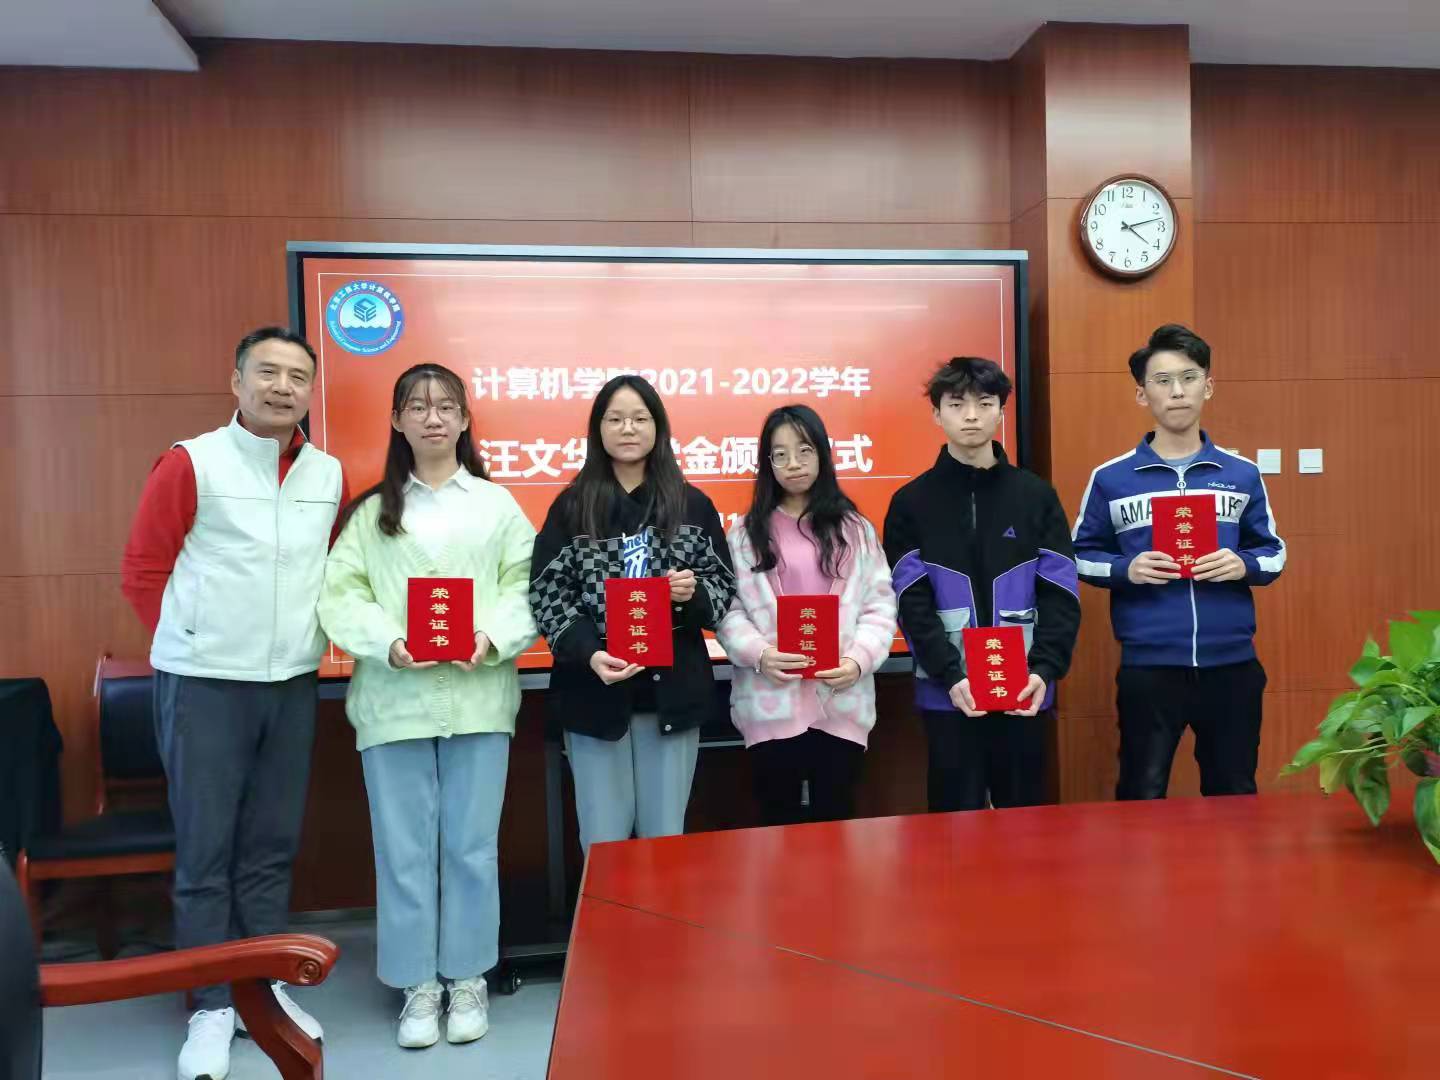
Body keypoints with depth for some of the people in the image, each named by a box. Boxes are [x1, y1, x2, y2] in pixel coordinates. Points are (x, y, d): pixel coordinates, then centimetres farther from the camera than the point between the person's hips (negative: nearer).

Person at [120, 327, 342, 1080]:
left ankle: (265, 987, 26)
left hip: (292, 685, 4)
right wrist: (189, 646, 2)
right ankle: (212, 1007, 16)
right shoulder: (190, 464, -7)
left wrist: (300, 638, 10)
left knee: (271, 847, 13)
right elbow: (141, 571, -2)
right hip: (203, 685, -4)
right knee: (205, 852, 4)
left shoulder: (329, 476, 6)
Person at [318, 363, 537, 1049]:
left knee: (472, 845, 7)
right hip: (394, 700, 1)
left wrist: (492, 639, -16)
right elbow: (340, 594, 0)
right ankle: (418, 985, 21)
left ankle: (468, 978, 23)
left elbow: (527, 587, 1)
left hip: (478, 697, 0)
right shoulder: (372, 511, 9)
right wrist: (390, 645, -16)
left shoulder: (497, 504, 8)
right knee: (404, 849, 6)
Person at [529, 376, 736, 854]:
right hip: (593, 692, 0)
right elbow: (546, 593, -3)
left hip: (672, 690, 1)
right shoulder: (572, 507, 3)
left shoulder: (692, 505, 6)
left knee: (665, 838, 8)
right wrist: (588, 653, -18)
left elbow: (723, 588, 7)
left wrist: (692, 593, -16)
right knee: (604, 842, 5)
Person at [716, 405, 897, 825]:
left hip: (842, 702, 1)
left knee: (836, 817, 9)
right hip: (771, 703, 0)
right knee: (779, 820, 8)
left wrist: (859, 659, -12)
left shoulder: (854, 529, 8)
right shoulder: (746, 534, 6)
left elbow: (880, 605, 4)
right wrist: (758, 654, -17)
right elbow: (728, 609, 0)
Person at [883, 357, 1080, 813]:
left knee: (1024, 811, 12)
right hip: (947, 691, -1)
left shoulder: (1037, 495, 6)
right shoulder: (911, 501, 2)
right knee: (958, 815, 7)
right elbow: (912, 603, -5)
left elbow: (1060, 593, 1)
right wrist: (950, 674, -17)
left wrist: (1045, 669, -13)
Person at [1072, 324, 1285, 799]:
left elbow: (1274, 553, 11)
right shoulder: (1111, 478, -1)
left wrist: (1243, 565, -11)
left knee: (1235, 798, 15)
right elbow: (1081, 555, 4)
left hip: (1231, 665, 2)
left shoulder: (1242, 474, 5)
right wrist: (1126, 569, -15)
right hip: (1147, 668, -2)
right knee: (1142, 800, 7)